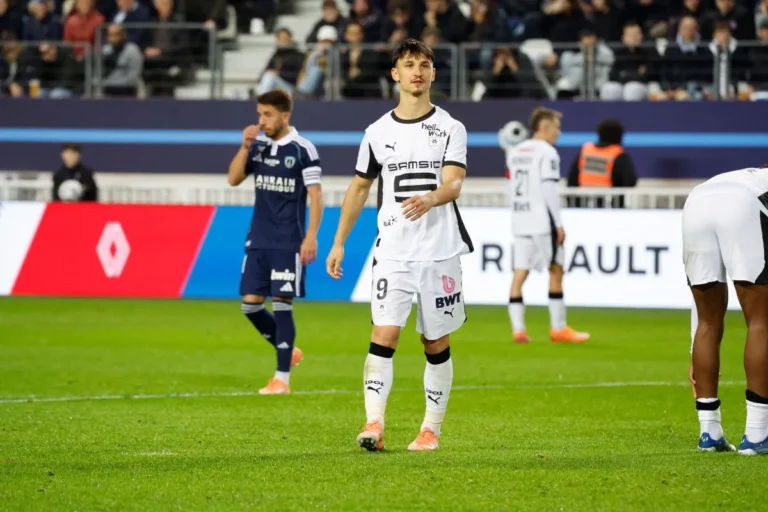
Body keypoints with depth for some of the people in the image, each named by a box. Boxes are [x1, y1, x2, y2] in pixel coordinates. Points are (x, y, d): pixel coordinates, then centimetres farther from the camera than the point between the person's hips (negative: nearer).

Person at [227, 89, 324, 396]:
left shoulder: (302, 149, -7)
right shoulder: (258, 147, 9)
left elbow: (315, 195, -8)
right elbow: (234, 179, 4)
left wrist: (311, 236, -14)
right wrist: (245, 146, -8)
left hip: (288, 243, -6)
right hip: (257, 241, 6)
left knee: (282, 304, -6)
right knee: (250, 304, 3)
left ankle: (282, 378, -1)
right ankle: (288, 351, 25)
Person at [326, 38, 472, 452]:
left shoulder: (450, 129, 2)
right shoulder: (378, 132, 9)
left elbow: (454, 184, -12)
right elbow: (359, 187, 18)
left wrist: (429, 199, -34)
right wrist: (339, 243, 15)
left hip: (441, 252, -1)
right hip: (393, 254, 1)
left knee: (436, 344, 5)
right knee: (383, 335, -14)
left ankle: (431, 429, 15)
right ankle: (373, 425, -20)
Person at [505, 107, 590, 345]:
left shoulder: (515, 152, 14)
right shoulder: (547, 153, -9)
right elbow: (549, 189, -15)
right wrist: (558, 224, -13)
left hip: (520, 219, 7)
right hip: (543, 221, -7)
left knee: (519, 273, 3)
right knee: (556, 271, 3)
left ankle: (517, 328, -4)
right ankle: (558, 328, 4)